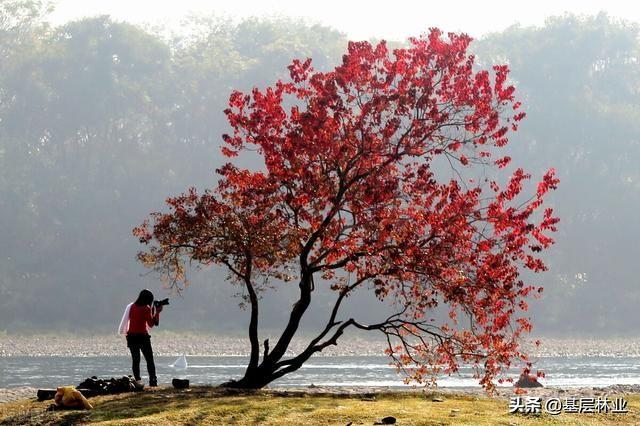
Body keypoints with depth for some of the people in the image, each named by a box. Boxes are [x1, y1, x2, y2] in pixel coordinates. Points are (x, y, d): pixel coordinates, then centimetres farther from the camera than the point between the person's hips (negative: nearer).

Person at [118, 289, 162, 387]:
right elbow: (151, 324, -7)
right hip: (142, 336, -4)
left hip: (131, 336, 4)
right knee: (149, 360, 3)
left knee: (135, 360, 5)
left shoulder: (132, 306, 7)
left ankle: (137, 381, -2)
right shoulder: (146, 309, -9)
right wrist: (157, 312, -3)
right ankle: (153, 381, -3)